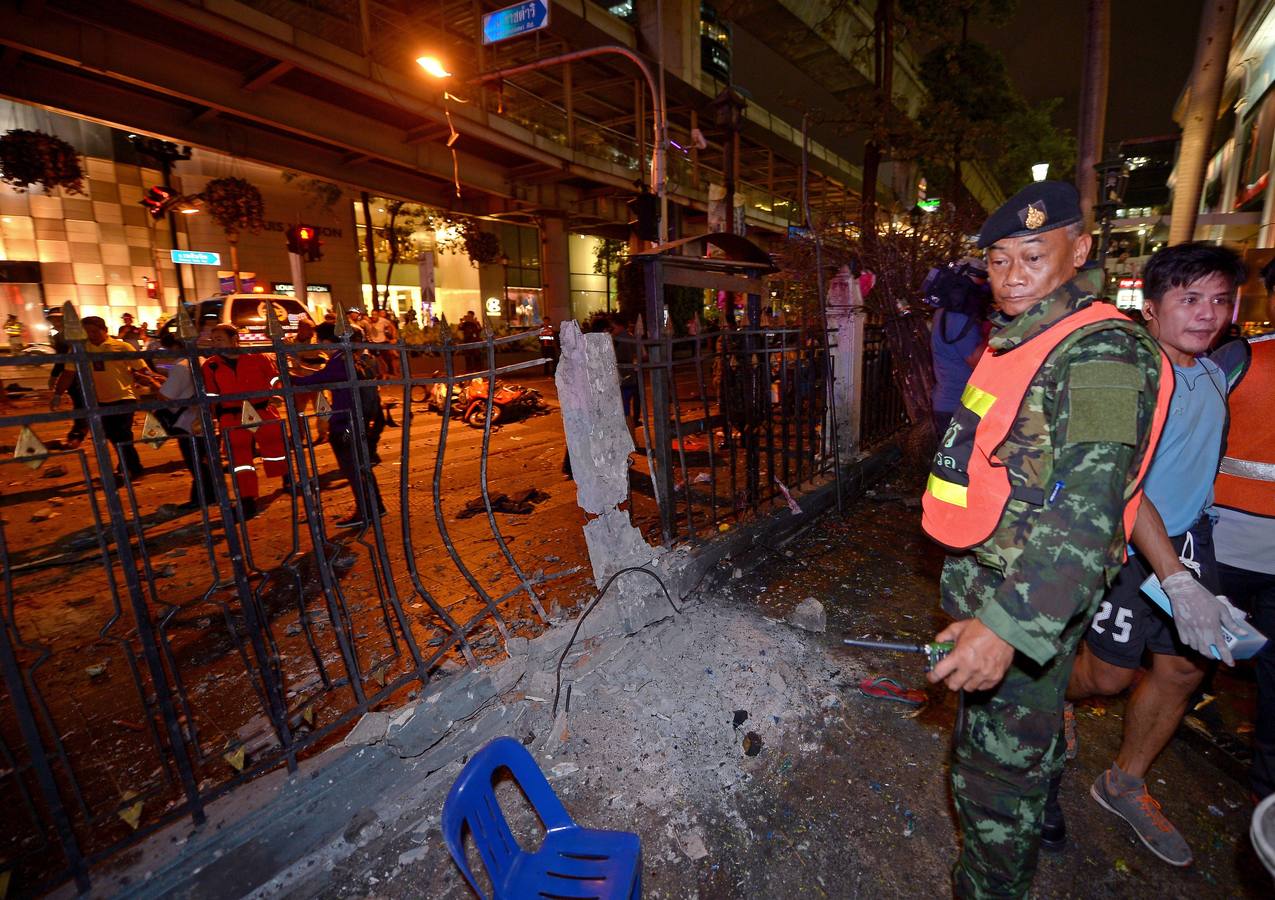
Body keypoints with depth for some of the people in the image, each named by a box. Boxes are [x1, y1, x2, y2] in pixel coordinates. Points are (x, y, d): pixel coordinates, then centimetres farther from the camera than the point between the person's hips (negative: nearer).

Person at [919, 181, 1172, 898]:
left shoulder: (1100, 353, -21)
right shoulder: (1018, 340, 10)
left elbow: (1085, 509, -31)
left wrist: (1008, 625, -38)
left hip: (1030, 596, -10)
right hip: (981, 573, 10)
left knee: (997, 764, 5)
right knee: (1028, 723, 30)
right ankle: (1038, 818, 56)